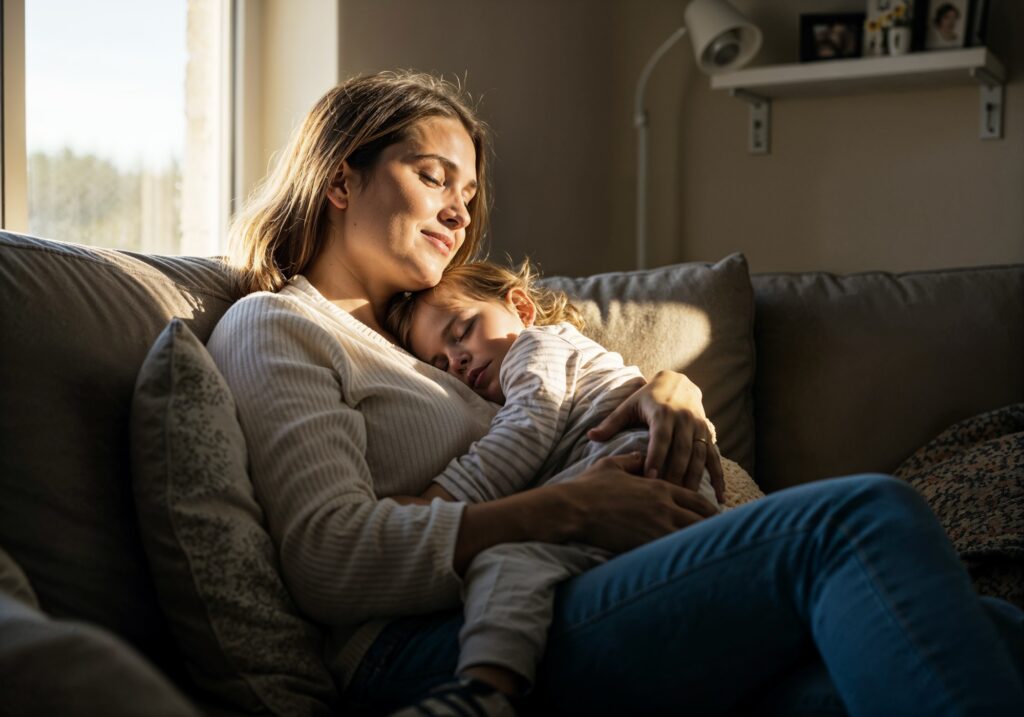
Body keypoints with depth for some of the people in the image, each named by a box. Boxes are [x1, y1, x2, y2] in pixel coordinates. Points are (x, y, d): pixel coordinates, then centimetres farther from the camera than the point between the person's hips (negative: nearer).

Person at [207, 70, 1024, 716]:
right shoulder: (274, 327, 8)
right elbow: (330, 557, -9)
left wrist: (668, 390, 8)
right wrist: (567, 509, -14)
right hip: (420, 650, -7)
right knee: (865, 519, -27)